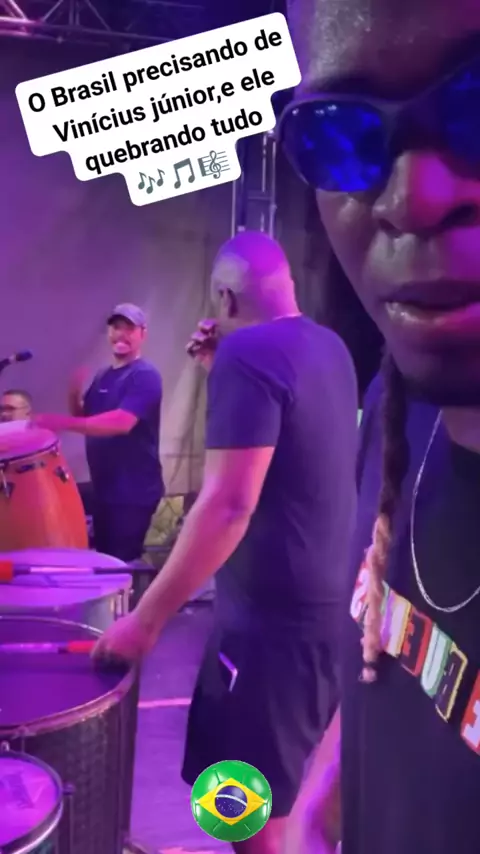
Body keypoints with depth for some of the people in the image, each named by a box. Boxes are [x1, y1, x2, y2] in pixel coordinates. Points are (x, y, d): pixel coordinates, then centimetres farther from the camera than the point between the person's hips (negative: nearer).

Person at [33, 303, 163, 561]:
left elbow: (122, 422, -28)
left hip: (134, 491, -8)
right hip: (104, 487, 8)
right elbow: (84, 417, 17)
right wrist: (75, 394, -5)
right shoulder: (103, 376, 13)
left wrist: (64, 423, -37)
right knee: (104, 557, 16)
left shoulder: (145, 376, -14)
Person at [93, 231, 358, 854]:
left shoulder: (247, 352, -19)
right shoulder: (331, 347, 8)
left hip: (274, 617, -9)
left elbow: (228, 505, -26)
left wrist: (145, 620, -20)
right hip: (332, 603, 9)